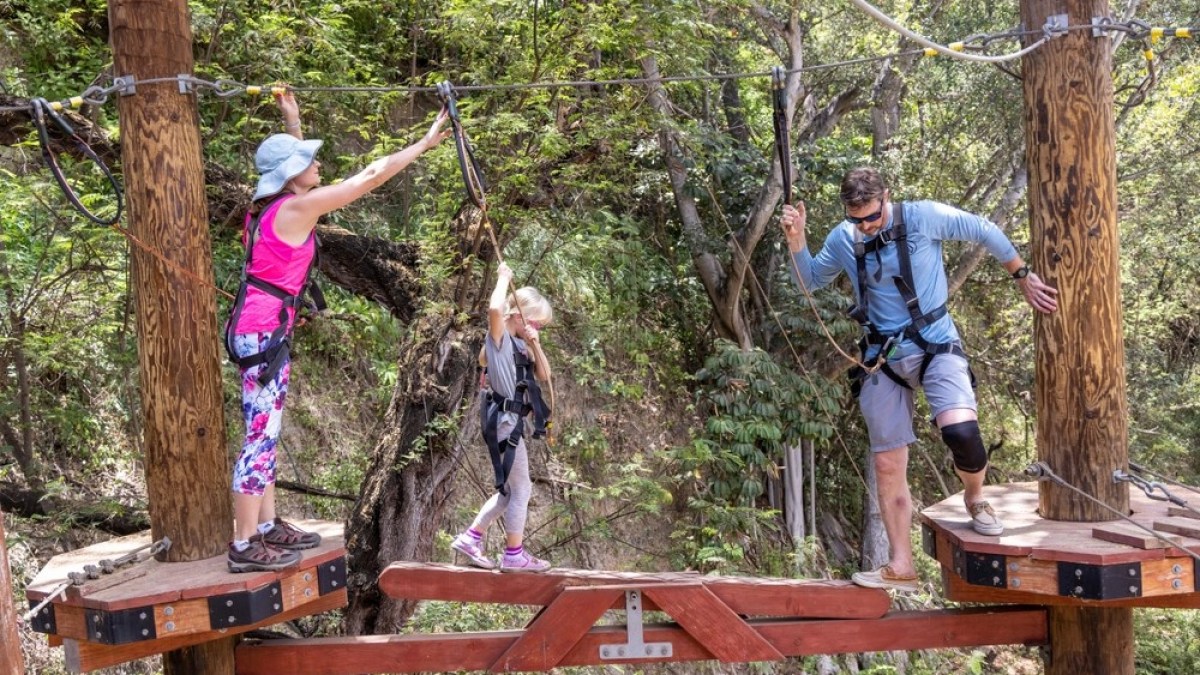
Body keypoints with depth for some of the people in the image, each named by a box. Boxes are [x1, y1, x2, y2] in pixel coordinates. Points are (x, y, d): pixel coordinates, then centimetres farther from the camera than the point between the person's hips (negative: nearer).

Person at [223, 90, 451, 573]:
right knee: (261, 433, -6)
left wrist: (292, 123, 33)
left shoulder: (274, 204, 10)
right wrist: (425, 142, -7)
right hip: (264, 332, -10)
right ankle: (244, 546, 0)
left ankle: (266, 527, 24)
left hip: (262, 330, 10)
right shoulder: (296, 208, -14)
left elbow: (295, 159, 34)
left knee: (266, 431, 14)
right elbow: (370, 177, -13)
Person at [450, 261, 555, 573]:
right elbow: (495, 308, -31)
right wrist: (504, 277, -15)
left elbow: (544, 375, 13)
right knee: (520, 488, 0)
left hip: (512, 421, 9)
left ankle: (470, 538, 23)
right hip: (504, 420, -9)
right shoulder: (499, 337, -10)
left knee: (510, 489, 16)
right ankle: (514, 555, 10)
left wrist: (535, 343, -1)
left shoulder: (520, 344, 15)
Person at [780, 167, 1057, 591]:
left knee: (961, 431, -27)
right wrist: (796, 241, -2)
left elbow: (987, 233, 2)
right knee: (888, 466, 4)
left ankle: (976, 500, 8)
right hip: (883, 358, 3)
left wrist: (1024, 277, 6)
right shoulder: (842, 240, 1)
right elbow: (810, 281, 16)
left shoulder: (925, 217, -9)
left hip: (935, 345, -3)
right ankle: (901, 568, 16)